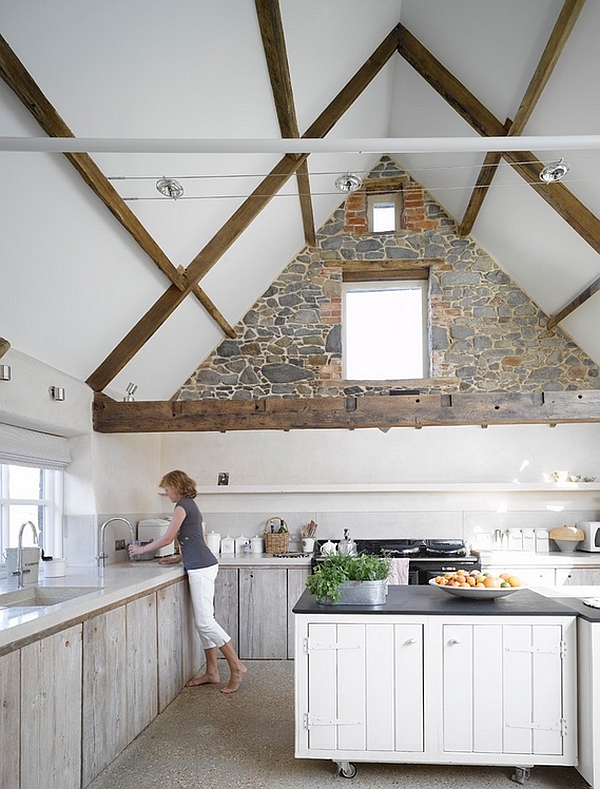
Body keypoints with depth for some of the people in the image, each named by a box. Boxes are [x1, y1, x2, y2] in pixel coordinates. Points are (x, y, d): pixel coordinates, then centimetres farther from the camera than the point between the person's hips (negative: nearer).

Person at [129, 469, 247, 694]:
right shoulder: (191, 506, 21)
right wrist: (178, 558, 24)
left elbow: (167, 538, -9)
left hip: (201, 568, -10)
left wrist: (142, 549, 4)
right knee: (203, 620, 10)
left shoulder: (183, 505, -8)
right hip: (202, 566, 10)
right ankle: (211, 672, 14)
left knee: (204, 621, -9)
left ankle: (237, 667, -5)